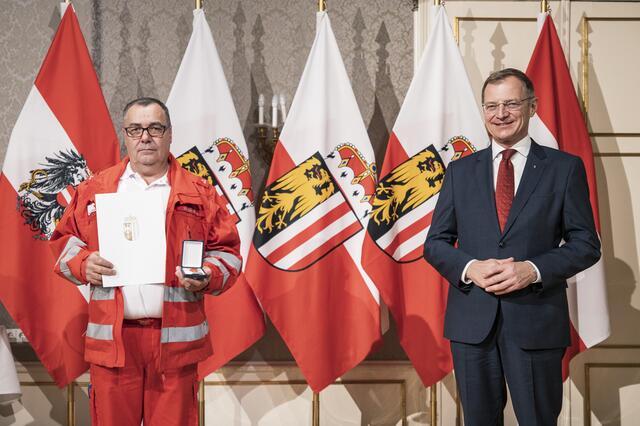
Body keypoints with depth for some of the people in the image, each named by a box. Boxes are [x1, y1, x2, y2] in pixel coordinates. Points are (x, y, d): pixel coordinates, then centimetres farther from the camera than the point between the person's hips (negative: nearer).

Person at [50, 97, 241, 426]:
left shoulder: (199, 193, 8)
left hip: (175, 337, -1)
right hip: (110, 336, 1)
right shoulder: (94, 189, 12)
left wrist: (208, 276, -12)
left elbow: (227, 251, 8)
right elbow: (64, 240, 15)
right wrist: (82, 263, -5)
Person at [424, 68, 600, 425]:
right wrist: (469, 268, -13)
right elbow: (436, 243, 8)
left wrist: (533, 270, -16)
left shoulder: (565, 167, 2)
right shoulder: (460, 170, 9)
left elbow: (587, 244, 0)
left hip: (537, 320, -2)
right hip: (472, 320, 2)